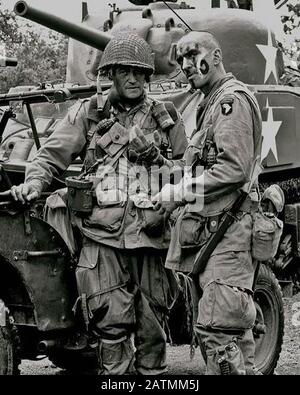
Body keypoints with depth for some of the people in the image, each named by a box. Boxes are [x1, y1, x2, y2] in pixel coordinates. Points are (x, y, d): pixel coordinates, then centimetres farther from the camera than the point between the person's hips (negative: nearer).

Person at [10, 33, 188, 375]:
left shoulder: (167, 118, 15)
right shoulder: (88, 113, 11)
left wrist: (158, 160, -2)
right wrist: (35, 181, -12)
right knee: (112, 320, -8)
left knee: (153, 322, 3)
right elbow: (52, 154, 6)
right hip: (102, 232, -1)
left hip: (151, 232, 2)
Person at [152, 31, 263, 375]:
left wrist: (179, 193, -15)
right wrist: (179, 197, 10)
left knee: (216, 329, -14)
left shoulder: (232, 100, -8)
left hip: (227, 232, -10)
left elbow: (233, 169, -19)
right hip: (209, 229, 10)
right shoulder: (211, 105, 22)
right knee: (233, 331, 12)